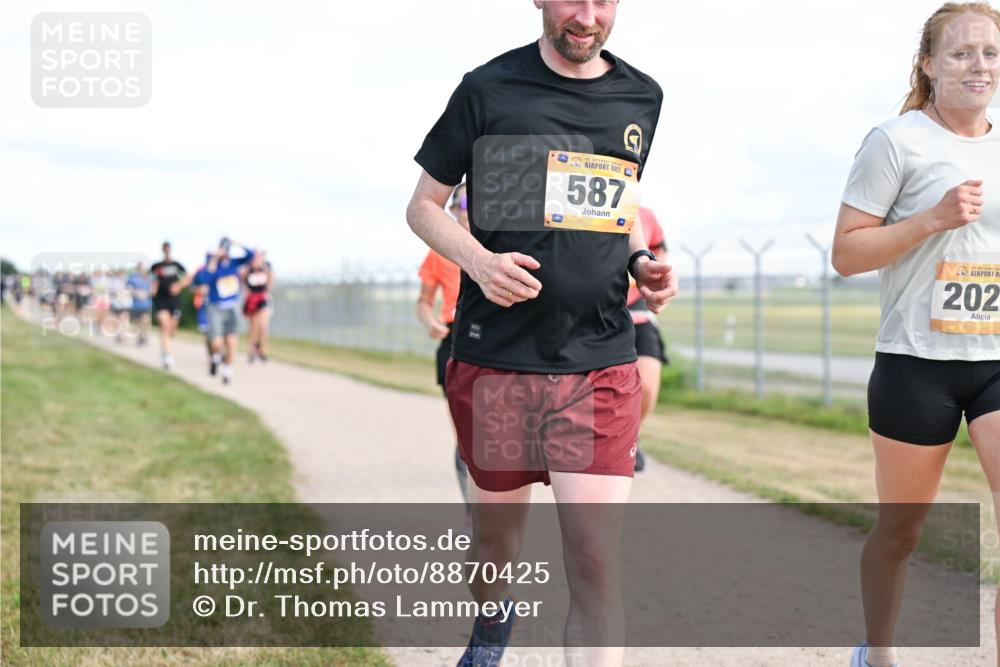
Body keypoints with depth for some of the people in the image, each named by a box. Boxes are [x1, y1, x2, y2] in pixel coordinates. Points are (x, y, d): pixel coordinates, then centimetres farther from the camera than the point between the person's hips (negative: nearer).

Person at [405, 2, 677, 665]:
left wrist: (642, 261, 4)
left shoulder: (642, 98, 10)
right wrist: (478, 260, -15)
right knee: (497, 525, 16)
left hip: (600, 364, 1)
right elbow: (424, 205, 5)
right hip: (494, 361, -1)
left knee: (595, 556, -10)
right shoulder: (488, 90, -1)